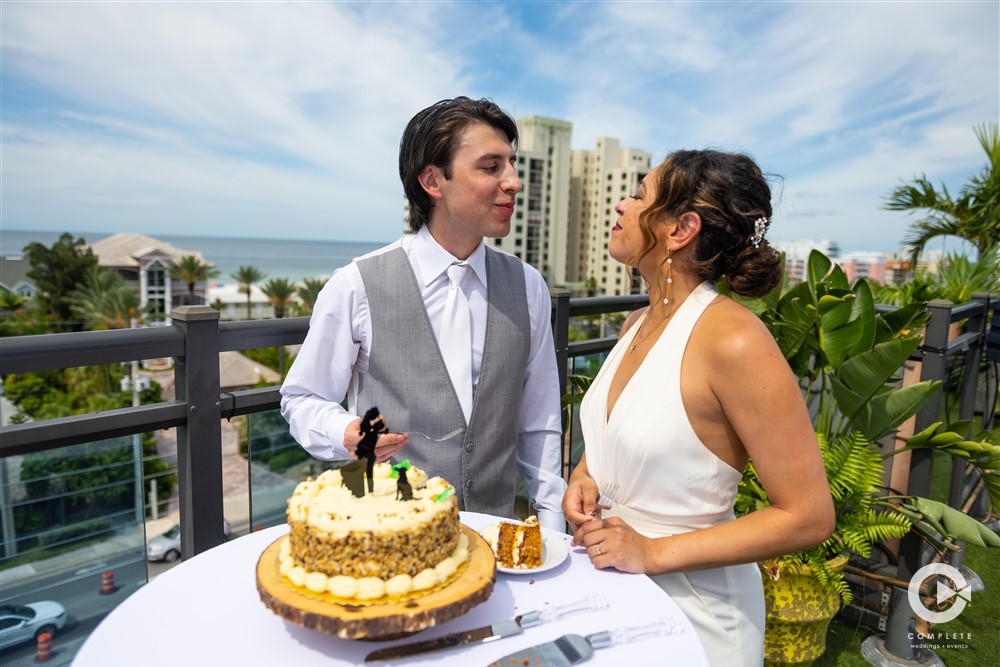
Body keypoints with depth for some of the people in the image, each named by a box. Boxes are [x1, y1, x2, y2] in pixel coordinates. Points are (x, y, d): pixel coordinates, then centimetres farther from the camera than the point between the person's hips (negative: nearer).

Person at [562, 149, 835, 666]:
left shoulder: (734, 340, -25)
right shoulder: (637, 323, -1)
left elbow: (808, 517, -21)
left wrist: (654, 552, -21)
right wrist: (583, 477, -5)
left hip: (690, 605, -7)